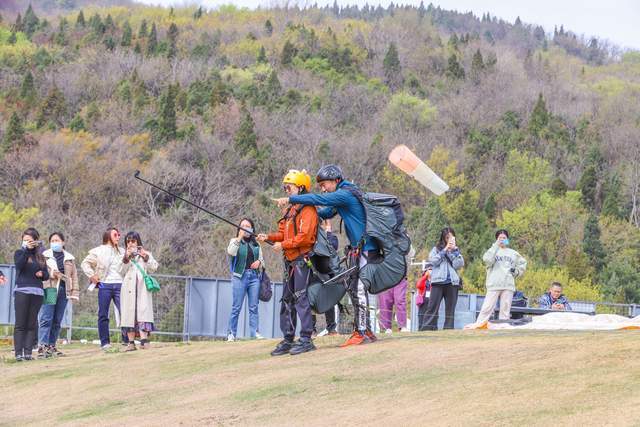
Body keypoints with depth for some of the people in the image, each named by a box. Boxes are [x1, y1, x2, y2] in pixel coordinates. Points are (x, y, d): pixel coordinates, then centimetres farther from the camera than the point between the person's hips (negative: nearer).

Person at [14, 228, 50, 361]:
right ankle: (18, 353, -8)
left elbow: (47, 275, 19)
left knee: (32, 324, 2)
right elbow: (19, 265, -15)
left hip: (37, 293, 3)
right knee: (20, 324, -5)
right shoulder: (19, 253, 7)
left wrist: (42, 274, -3)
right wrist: (26, 250, -19)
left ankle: (28, 352, 2)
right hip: (22, 291, -3)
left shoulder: (40, 256, 16)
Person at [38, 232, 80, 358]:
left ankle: (51, 345, 11)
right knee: (46, 319, -12)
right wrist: (50, 274, -15)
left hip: (63, 291, 4)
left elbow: (74, 276, 15)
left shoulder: (70, 258, 17)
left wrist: (75, 293, 8)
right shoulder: (44, 256, 8)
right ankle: (42, 346, -18)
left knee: (57, 321, 5)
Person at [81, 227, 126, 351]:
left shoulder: (122, 251, 15)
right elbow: (85, 263, 8)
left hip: (119, 284, 2)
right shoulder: (98, 251, 6)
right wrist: (91, 275, -2)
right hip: (104, 285, -2)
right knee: (103, 315, 0)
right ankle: (105, 342, 5)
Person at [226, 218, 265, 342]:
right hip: (240, 276, -3)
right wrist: (239, 238, -18)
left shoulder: (256, 244, 15)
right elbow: (231, 252, -15)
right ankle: (231, 333, 0)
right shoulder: (235, 241, 6)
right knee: (236, 307, -4)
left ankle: (254, 332, 2)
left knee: (254, 307, 1)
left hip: (254, 276, 3)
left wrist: (259, 262, -3)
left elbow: (262, 260, 20)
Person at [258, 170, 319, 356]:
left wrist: (283, 245, -17)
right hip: (290, 260, 10)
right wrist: (268, 237, 3)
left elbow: (305, 236, -19)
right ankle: (288, 340, 15)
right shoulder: (290, 209, 19)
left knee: (300, 297, -12)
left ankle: (306, 339, -12)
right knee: (287, 300, 10)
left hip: (302, 259, -10)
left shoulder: (308, 209, -10)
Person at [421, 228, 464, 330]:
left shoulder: (456, 251, 16)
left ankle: (448, 329, 3)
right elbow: (433, 261, -7)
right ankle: (428, 329, -10)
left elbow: (459, 265, 1)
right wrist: (444, 251, -6)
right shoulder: (436, 249, 11)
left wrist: (454, 251, -5)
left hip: (452, 282, 2)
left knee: (450, 309, 2)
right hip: (438, 281, -2)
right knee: (432, 307, -7)